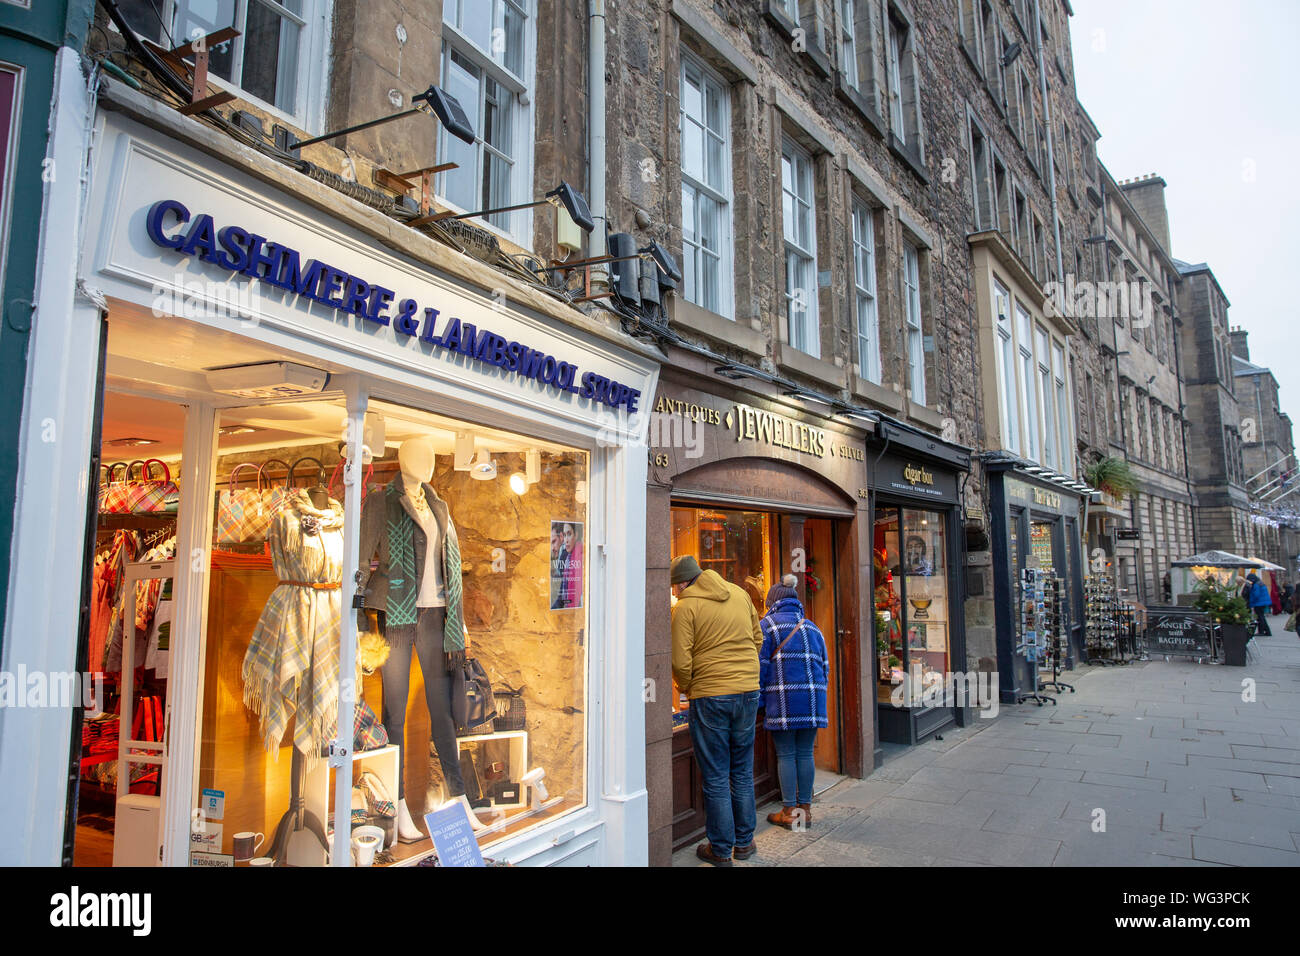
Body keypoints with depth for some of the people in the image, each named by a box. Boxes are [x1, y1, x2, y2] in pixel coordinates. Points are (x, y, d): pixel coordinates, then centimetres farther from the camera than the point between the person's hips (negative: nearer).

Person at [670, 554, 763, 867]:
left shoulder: (685, 607, -10)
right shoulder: (739, 594, 7)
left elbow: (680, 662, -14)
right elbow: (757, 638, 14)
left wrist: (686, 688, 4)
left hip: (710, 697, -5)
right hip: (748, 692, 5)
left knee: (715, 778, 7)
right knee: (742, 772, 18)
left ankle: (721, 850, 18)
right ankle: (744, 842, 28)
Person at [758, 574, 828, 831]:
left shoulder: (768, 624, 1)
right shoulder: (812, 627, 17)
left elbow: (760, 664, -5)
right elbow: (825, 665, 18)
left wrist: (758, 699, -1)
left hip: (784, 698, -5)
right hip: (813, 698, 5)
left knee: (785, 755, 1)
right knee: (805, 753, 10)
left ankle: (789, 811, 5)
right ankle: (805, 808, 15)